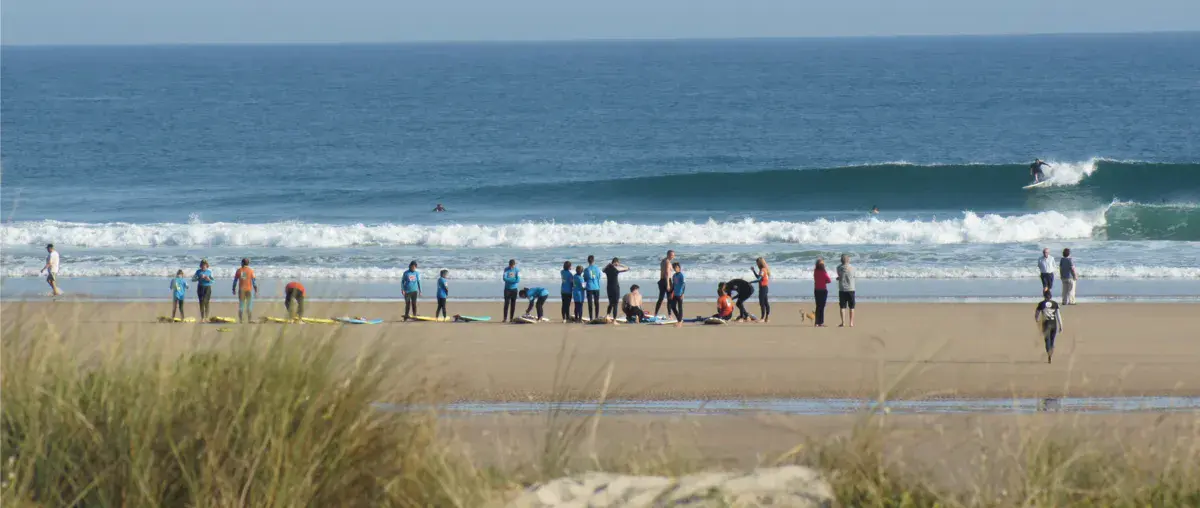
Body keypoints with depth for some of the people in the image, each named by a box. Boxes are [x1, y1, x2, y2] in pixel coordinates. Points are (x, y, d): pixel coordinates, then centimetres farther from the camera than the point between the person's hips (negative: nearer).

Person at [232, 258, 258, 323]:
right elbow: (254, 281, -6)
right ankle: (250, 319, -3)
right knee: (249, 305, 3)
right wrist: (256, 291, -2)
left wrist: (234, 290, 13)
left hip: (241, 290, 1)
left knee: (241, 305, 6)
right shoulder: (251, 270, -3)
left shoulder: (239, 270, 1)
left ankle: (241, 320, 2)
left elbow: (235, 281, 3)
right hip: (249, 290, -1)